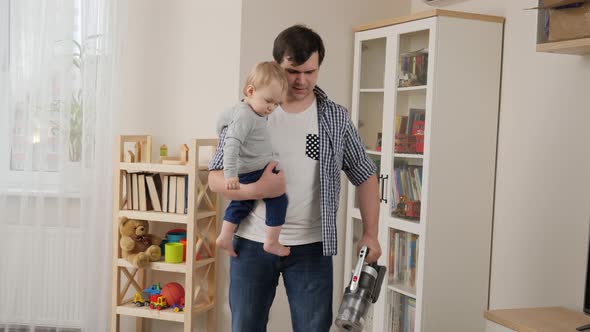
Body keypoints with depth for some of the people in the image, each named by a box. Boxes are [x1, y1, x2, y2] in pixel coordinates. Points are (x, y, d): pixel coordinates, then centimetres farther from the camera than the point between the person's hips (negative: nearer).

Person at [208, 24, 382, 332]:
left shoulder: (336, 118, 1)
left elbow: (364, 176, 8)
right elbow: (216, 177, -3)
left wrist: (370, 233, -2)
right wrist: (255, 190, -23)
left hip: (311, 248, 0)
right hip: (252, 243, 0)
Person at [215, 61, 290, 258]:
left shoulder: (240, 109, 9)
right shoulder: (245, 116, -22)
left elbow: (224, 117, 27)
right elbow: (232, 145, -29)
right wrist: (230, 174, -33)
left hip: (248, 173, 10)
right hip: (253, 173, -10)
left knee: (241, 204, 22)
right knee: (278, 199, -7)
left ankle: (225, 237, 29)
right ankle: (272, 242, -3)